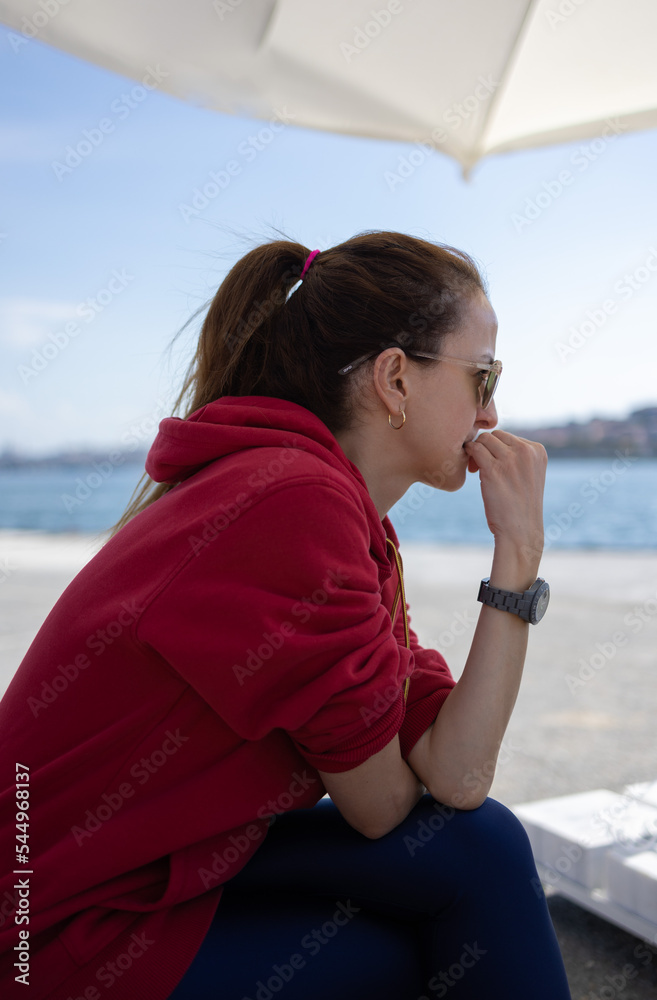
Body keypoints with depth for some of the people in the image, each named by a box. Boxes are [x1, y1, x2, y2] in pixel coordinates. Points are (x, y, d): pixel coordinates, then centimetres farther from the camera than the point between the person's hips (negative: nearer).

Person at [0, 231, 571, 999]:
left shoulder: (357, 526, 2)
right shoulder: (295, 503, -27)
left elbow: (455, 777, -8)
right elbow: (382, 808, -16)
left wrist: (518, 554, -10)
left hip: (159, 864, 8)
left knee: (482, 843, 0)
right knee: (473, 856, -7)